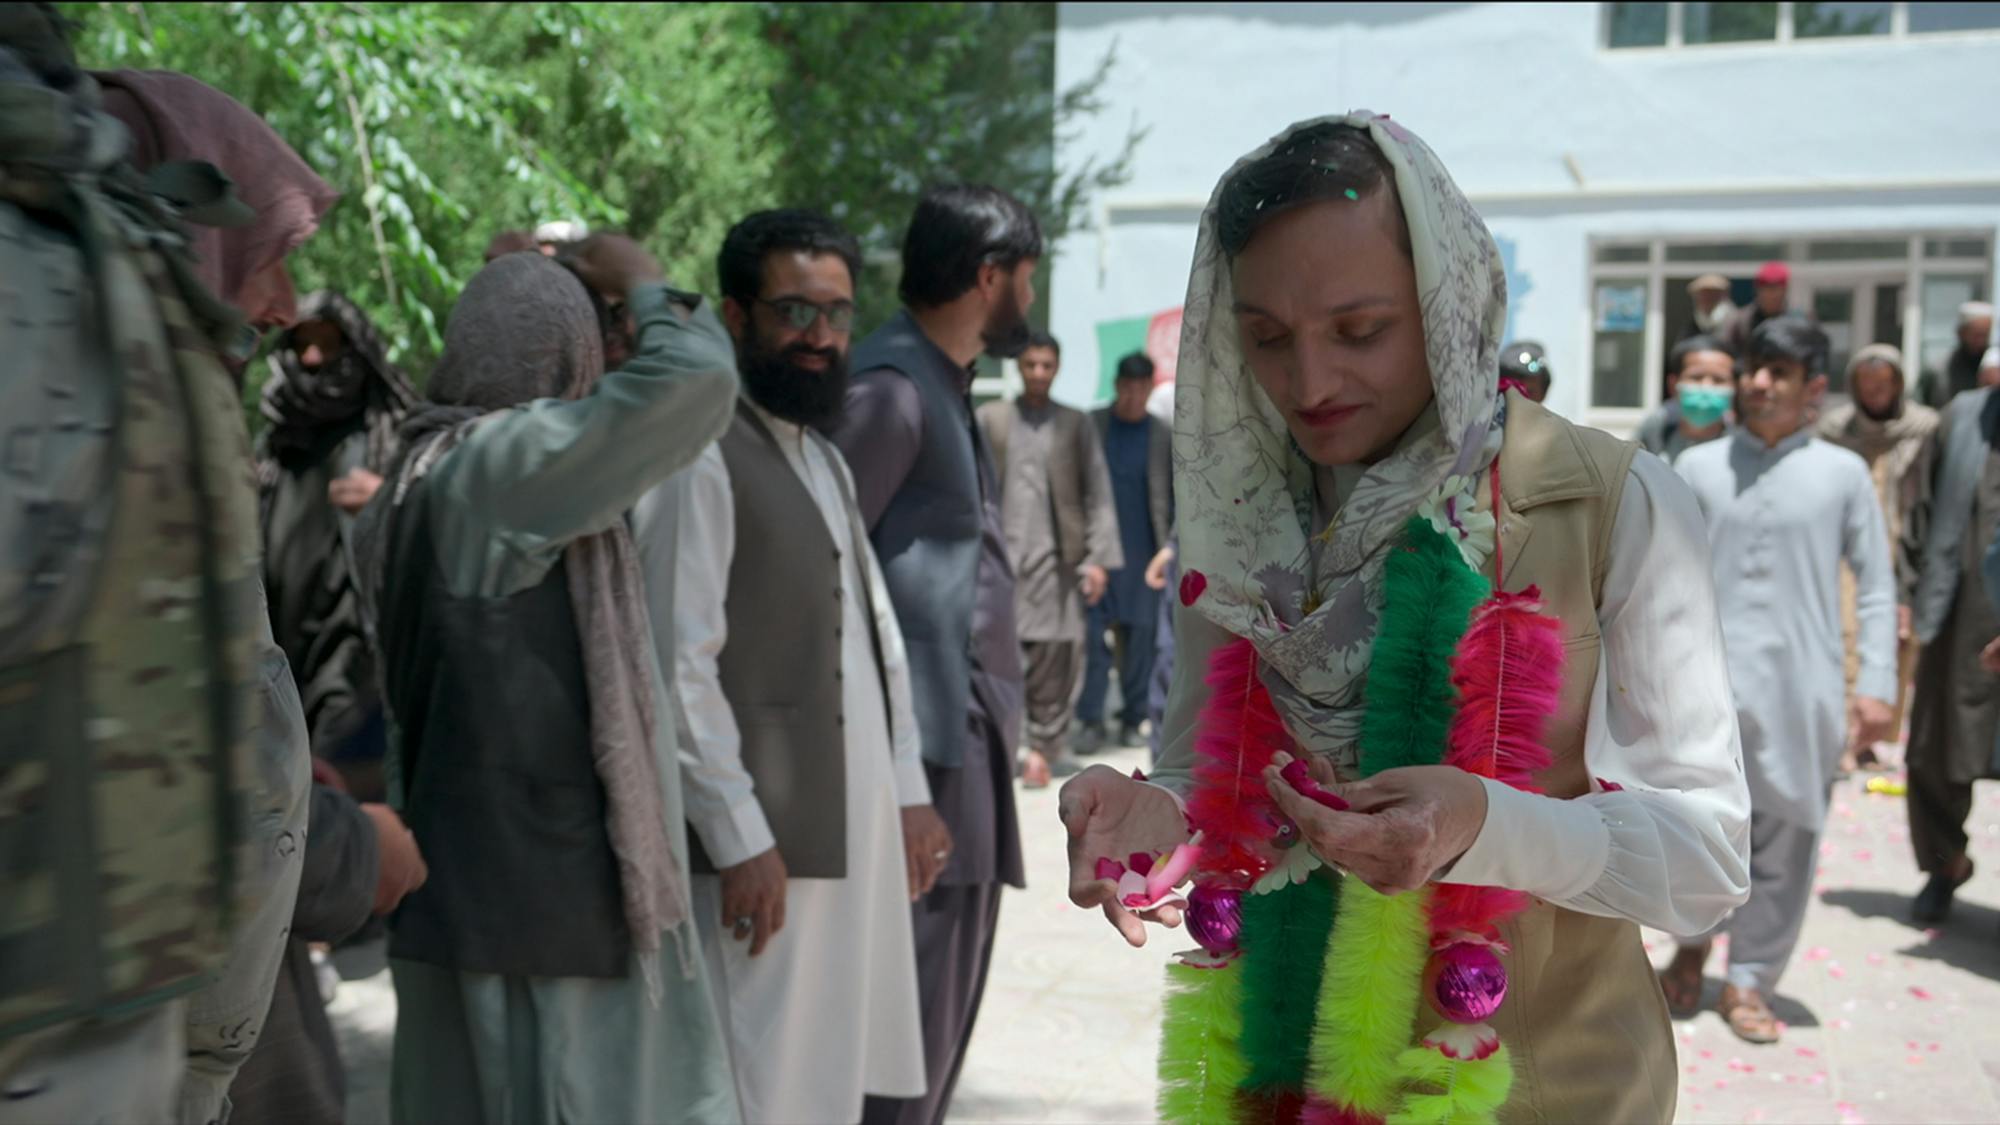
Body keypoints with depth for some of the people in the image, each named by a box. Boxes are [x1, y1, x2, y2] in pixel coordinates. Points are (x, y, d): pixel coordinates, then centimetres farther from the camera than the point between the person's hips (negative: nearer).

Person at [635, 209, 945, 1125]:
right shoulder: (701, 458, -11)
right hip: (765, 847, -8)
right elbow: (679, 667, -15)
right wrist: (740, 838, -17)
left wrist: (906, 790, 13)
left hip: (860, 835, 8)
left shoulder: (825, 461, 17)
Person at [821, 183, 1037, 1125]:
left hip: (969, 739, 10)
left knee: (945, 998, 15)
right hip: (925, 746, -10)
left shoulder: (947, 386, 18)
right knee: (913, 1004, -6)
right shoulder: (892, 388, -13)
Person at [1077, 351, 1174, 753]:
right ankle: (1091, 720, 1)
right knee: (1092, 633, -5)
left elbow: (1177, 495, 9)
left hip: (1143, 552, 1)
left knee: (1140, 635, 4)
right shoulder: (1090, 426, 3)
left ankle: (1133, 719, 15)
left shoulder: (1164, 435, 6)